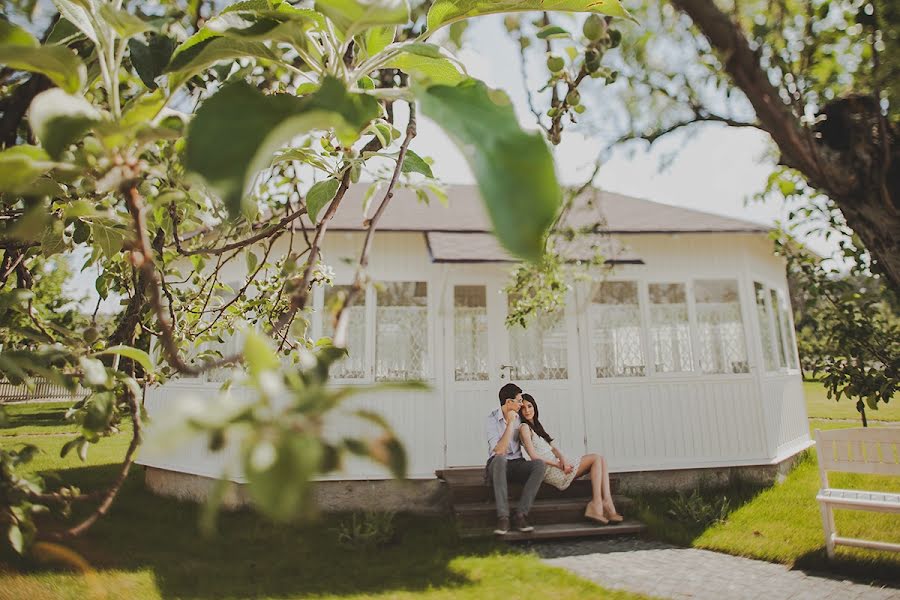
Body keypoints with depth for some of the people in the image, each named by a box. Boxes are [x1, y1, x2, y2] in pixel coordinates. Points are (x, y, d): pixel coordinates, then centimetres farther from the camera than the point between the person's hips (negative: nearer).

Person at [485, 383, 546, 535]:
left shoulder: (519, 417, 7)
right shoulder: (492, 420, -10)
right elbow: (499, 450, -21)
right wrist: (510, 423, -19)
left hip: (516, 465, 4)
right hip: (497, 466, -4)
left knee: (540, 465, -25)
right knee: (499, 459, -39)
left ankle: (520, 514, -29)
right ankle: (503, 517, -39)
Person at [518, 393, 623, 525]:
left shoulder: (537, 426, 23)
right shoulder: (524, 428, -5)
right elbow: (534, 456, -14)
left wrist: (562, 458, -6)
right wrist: (559, 465, -15)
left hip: (557, 466, 8)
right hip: (550, 471, -8)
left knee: (601, 460, -4)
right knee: (596, 458, -11)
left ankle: (606, 502, -19)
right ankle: (596, 504, -22)